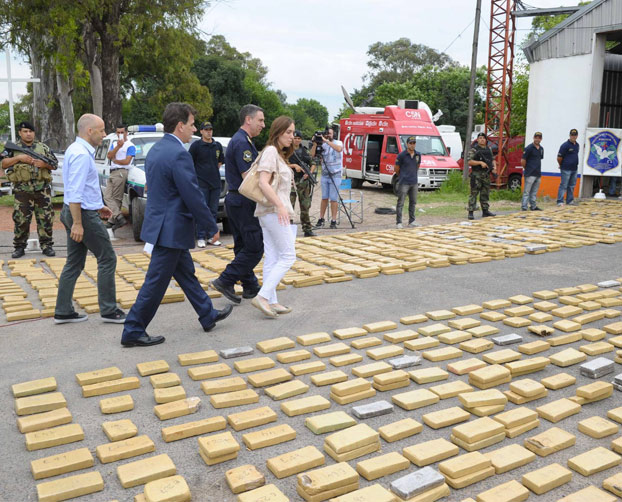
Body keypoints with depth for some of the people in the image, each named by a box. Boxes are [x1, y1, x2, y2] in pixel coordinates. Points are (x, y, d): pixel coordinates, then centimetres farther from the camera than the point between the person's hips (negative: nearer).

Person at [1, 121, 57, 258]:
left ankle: (47, 245, 11)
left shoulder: (44, 147, 12)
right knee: (21, 219, 2)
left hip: (43, 190, 1)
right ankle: (19, 247, 11)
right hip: (22, 190, -1)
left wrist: (44, 164, -9)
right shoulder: (13, 148, 7)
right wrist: (18, 158, -13)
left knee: (46, 218, 2)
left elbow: (54, 165, 12)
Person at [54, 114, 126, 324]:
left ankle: (63, 311, 17)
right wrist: (77, 223, -26)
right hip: (84, 214, -10)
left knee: (74, 263, 12)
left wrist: (98, 206, 24)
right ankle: (108, 310, 6)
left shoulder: (76, 150, 14)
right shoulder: (81, 154, -18)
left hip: (75, 212, 10)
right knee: (107, 259, -1)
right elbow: (75, 192, -24)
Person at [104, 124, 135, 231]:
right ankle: (119, 217, -7)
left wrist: (114, 160, 3)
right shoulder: (114, 144, 23)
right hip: (112, 173, 8)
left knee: (116, 198, -10)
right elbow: (109, 156, 6)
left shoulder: (130, 146, -1)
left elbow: (127, 161, -10)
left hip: (121, 173, -8)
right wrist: (118, 146, -7)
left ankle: (113, 220, -10)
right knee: (107, 196, -1)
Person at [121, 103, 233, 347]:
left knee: (186, 274, 20)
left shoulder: (156, 149, 9)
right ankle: (133, 332, 12)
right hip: (171, 229, -10)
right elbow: (194, 197, -20)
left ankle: (208, 316, 34)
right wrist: (212, 227, -9)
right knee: (156, 283, 1)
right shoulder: (179, 154, -21)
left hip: (162, 223, 10)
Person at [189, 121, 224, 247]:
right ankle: (201, 238, 3)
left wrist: (214, 171, 13)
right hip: (201, 183, -5)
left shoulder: (217, 145, 10)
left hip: (215, 183, 5)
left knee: (213, 211, 8)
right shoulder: (196, 145, -4)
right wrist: (195, 176, -2)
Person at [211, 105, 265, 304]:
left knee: (243, 246, 13)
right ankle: (225, 281, -4)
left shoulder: (240, 140, 17)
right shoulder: (242, 142, -16)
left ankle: (250, 287, 22)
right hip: (243, 202, -11)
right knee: (255, 247, -6)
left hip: (235, 200, 11)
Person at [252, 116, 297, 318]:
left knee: (272, 258, 8)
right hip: (274, 210, -10)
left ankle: (271, 302, 11)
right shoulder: (271, 151, -10)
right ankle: (262, 297, -11)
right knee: (288, 256, -8)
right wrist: (280, 206, -27)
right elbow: (263, 183, -21)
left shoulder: (279, 154, 20)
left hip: (271, 212, 10)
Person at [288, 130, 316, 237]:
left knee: (305, 207, 8)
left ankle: (307, 230, 15)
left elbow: (313, 164, 17)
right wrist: (294, 165, -16)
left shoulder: (305, 151, 14)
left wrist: (309, 172, -1)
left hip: (304, 181, 5)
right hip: (291, 181, -4)